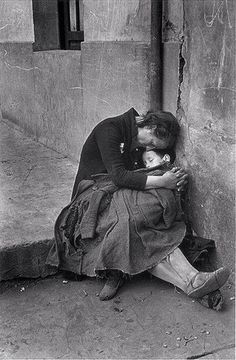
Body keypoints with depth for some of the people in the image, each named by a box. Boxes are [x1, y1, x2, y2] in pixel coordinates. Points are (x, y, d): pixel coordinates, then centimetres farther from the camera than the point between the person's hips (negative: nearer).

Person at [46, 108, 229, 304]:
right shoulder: (110, 128, -11)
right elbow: (118, 176, -22)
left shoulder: (141, 142, 14)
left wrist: (175, 179, -7)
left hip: (125, 197, 7)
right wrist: (162, 181, -24)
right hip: (94, 197, -7)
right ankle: (190, 280, -39)